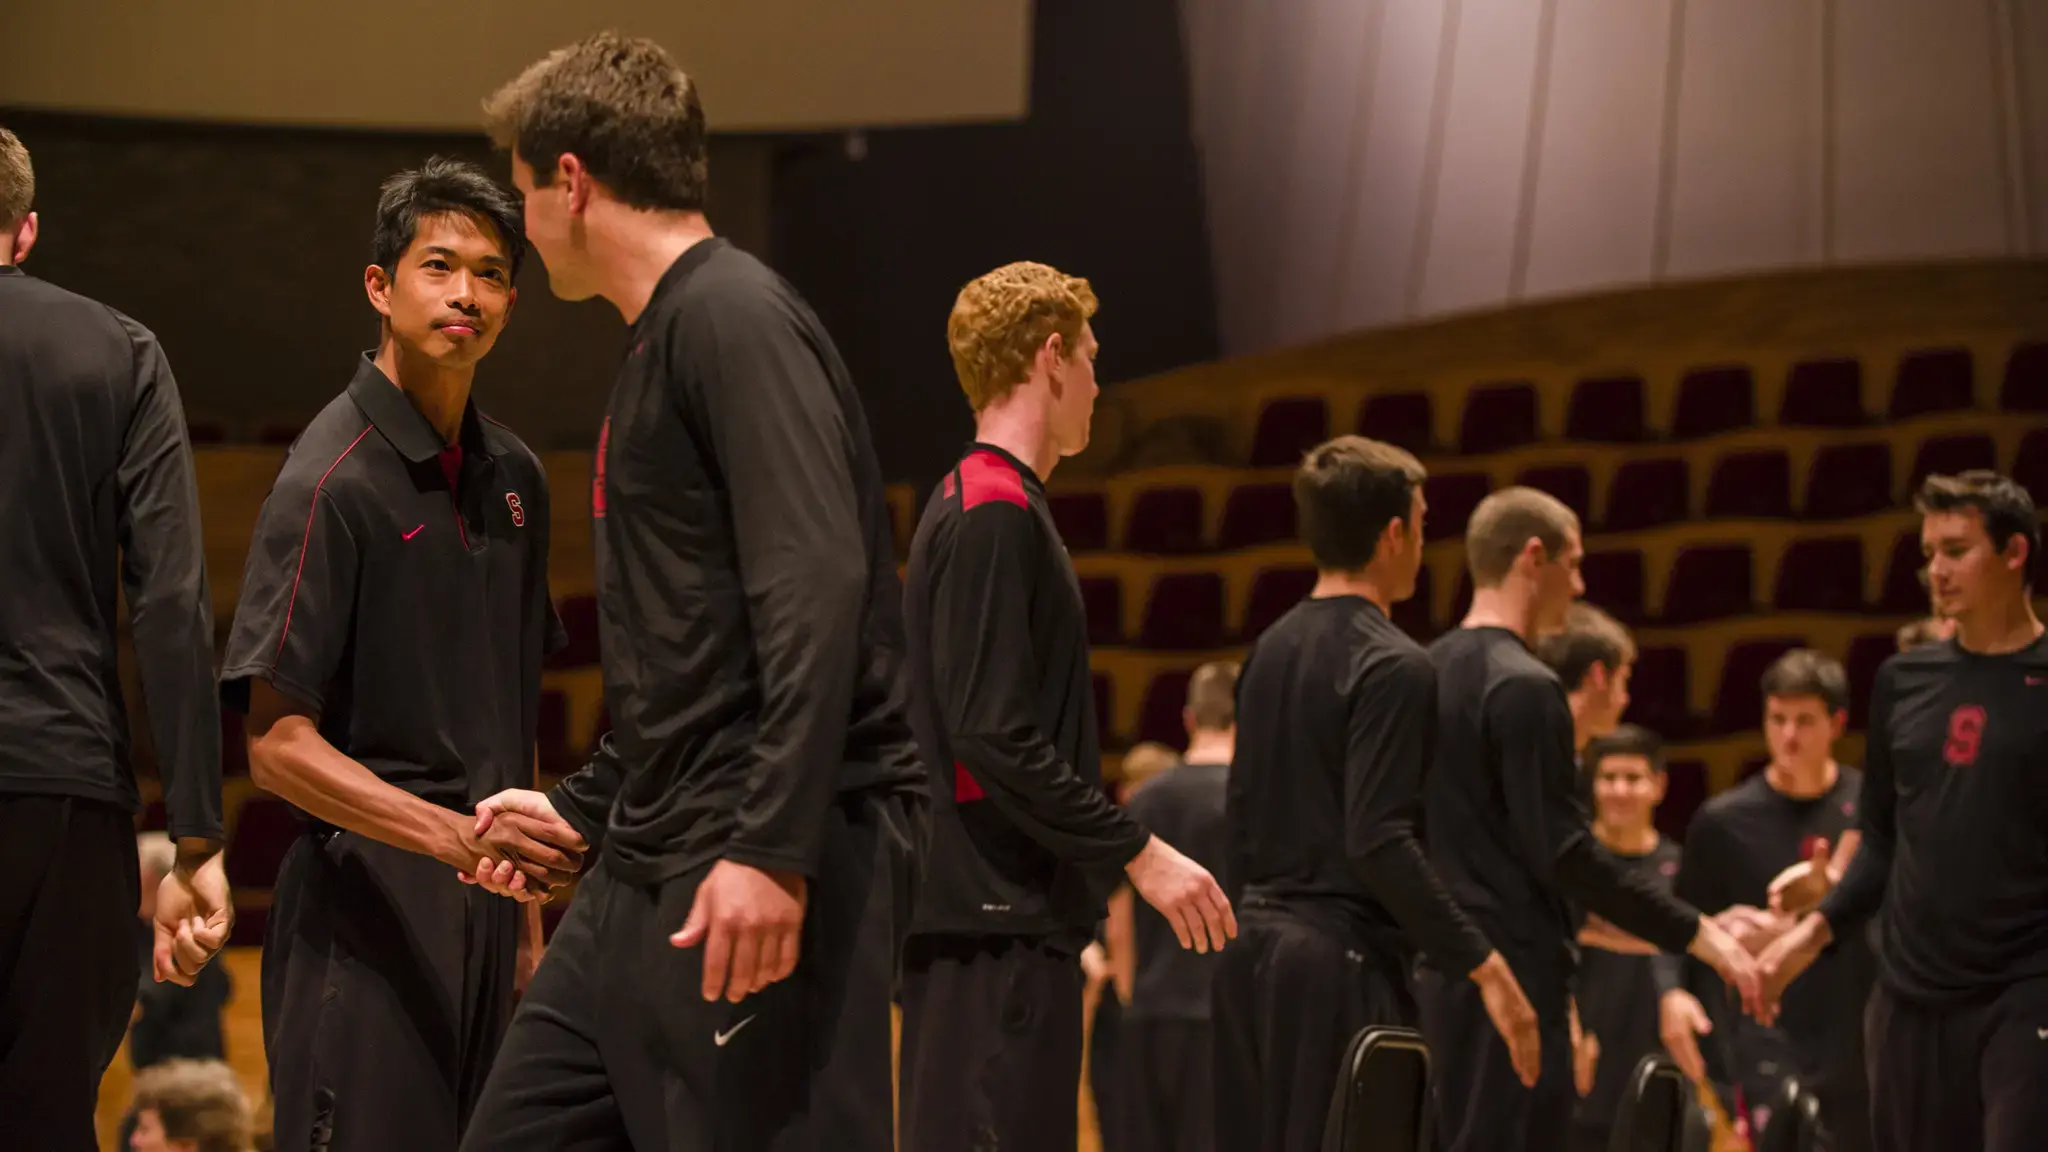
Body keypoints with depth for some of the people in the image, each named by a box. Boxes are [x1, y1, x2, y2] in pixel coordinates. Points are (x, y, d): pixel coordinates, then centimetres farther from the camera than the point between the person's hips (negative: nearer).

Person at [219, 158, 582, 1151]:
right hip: (366, 901, -7)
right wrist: (457, 835, -25)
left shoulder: (511, 475, 13)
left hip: (480, 906, 7)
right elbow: (278, 745, -14)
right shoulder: (331, 480, -10)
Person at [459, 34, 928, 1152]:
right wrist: (580, 805, 32)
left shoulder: (734, 318, -11)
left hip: (771, 876, -10)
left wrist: (774, 848, -27)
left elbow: (817, 595, -21)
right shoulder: (659, 347, 20)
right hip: (649, 873, 10)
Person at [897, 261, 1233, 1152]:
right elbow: (994, 735, -19)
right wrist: (1137, 852, -16)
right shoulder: (995, 514, -12)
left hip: (991, 918, 10)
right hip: (998, 921, -10)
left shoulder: (971, 505, 19)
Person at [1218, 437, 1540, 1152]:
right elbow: (1380, 843, -21)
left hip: (1252, 956, 9)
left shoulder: (1271, 651, 12)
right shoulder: (1391, 666, -13)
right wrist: (1483, 965, -21)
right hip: (1341, 960, -9)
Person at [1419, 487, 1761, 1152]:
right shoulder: (1524, 688, -15)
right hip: (1512, 971, -9)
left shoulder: (1430, 672, 12)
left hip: (1443, 966, 9)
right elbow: (1564, 853, -20)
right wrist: (1694, 934, -15)